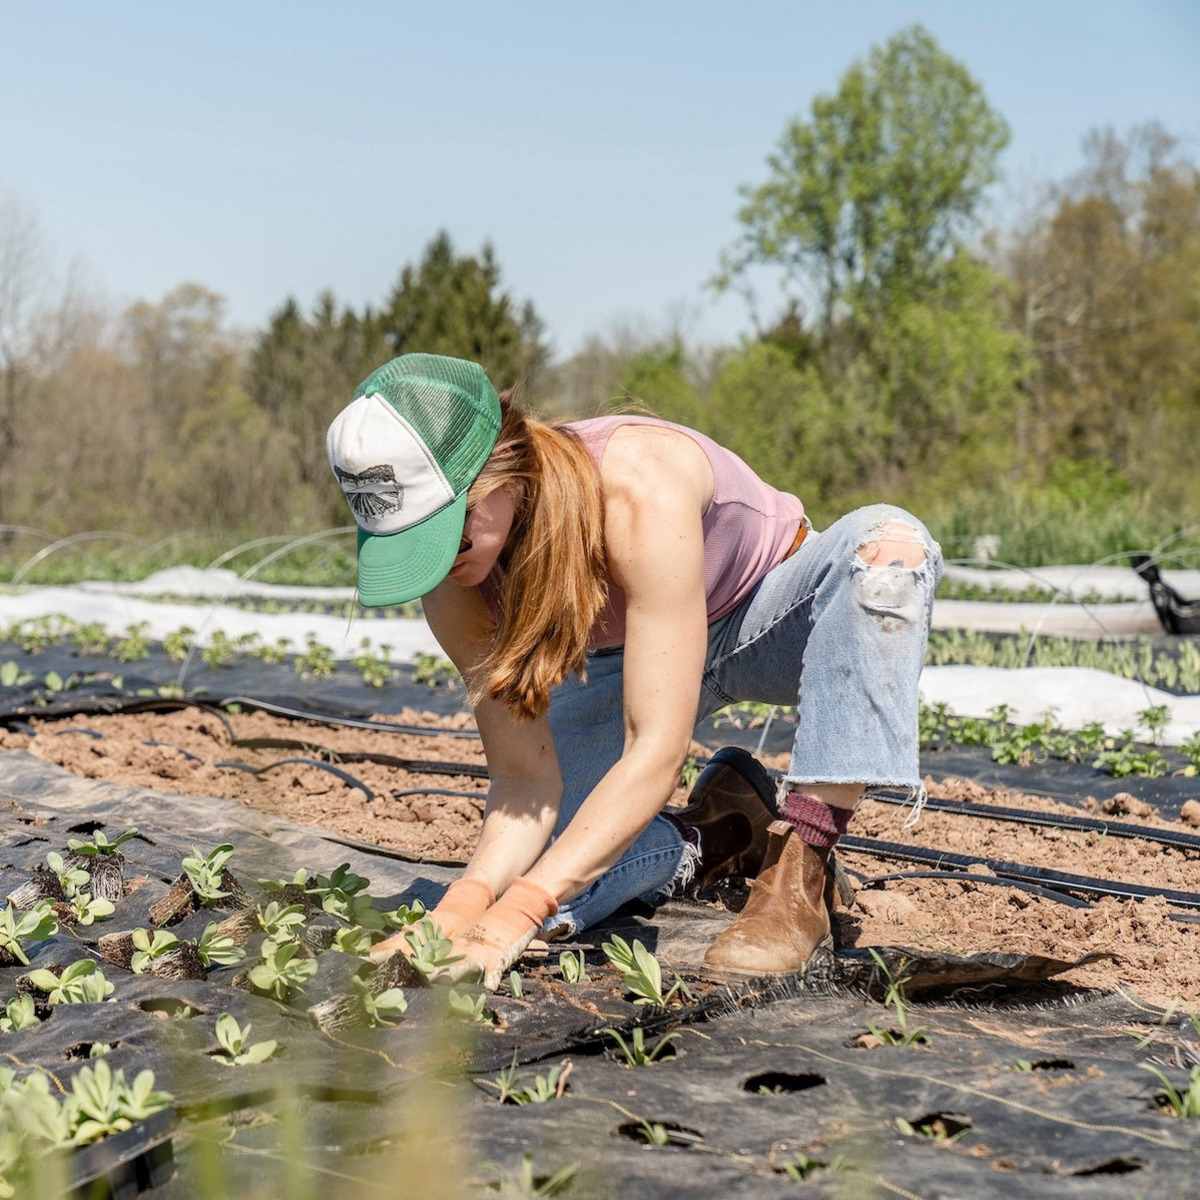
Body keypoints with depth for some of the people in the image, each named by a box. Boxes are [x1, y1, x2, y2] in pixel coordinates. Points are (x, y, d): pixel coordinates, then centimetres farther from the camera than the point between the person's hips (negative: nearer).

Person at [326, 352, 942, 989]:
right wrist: (466, 901, -41)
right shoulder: (454, 577, -24)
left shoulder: (640, 488, -41)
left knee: (888, 543, -39)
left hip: (769, 619, -3)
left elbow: (657, 752, -41)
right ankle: (721, 834, 9)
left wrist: (513, 917, -47)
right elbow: (524, 777, -21)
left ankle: (796, 877, -31)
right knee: (518, 876, -18)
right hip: (627, 660, 3)